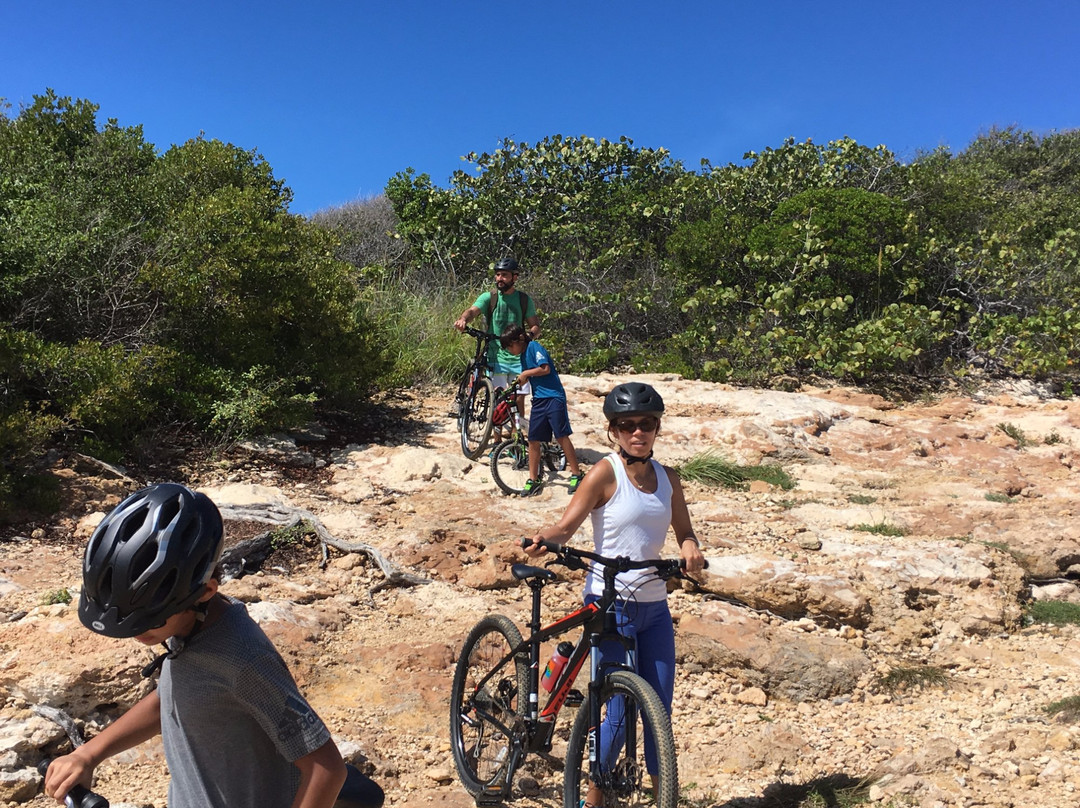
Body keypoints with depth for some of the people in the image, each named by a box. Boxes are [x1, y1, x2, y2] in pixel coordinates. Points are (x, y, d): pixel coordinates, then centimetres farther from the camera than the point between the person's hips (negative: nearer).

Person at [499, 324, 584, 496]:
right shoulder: (523, 355, 17)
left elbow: (545, 368, -20)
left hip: (553, 397, -9)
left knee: (562, 436, -8)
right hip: (538, 399, 9)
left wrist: (526, 373, -10)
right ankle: (533, 480, 13)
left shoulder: (534, 347, -8)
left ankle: (576, 474, 1)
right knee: (533, 440, 6)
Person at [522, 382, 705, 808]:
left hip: (655, 605, 6)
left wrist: (690, 549, -11)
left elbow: (683, 530, 12)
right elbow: (566, 525, -14)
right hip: (610, 604, -5)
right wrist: (542, 539, -35)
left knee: (660, 709, 10)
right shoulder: (605, 473, -10)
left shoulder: (667, 478, 7)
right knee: (622, 710, -3)